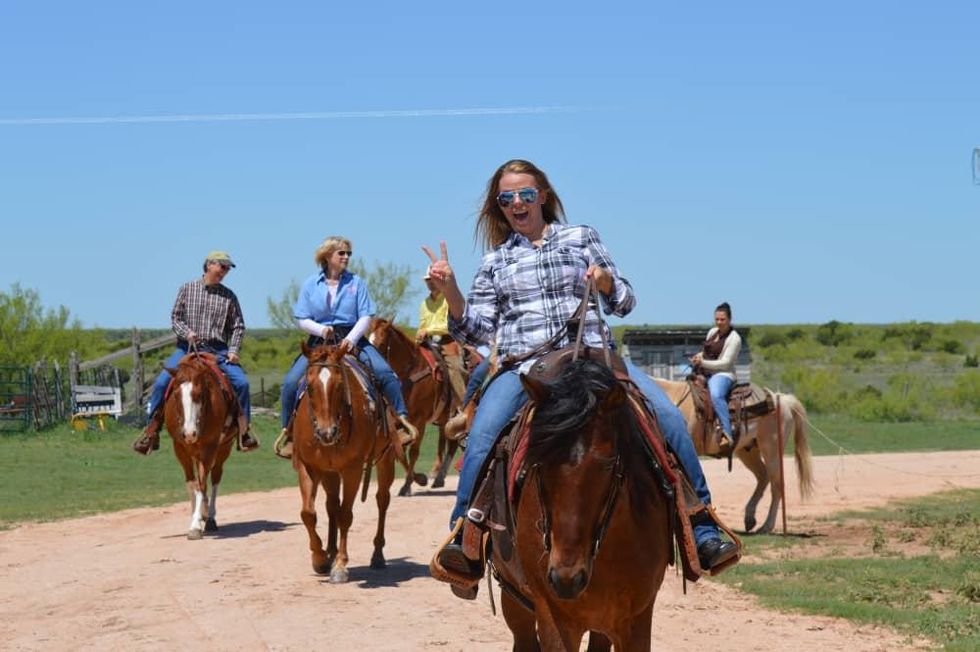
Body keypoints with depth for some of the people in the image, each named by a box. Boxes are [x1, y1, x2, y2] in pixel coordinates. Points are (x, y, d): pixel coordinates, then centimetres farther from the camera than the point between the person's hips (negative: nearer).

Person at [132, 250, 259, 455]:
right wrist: (187, 332, -12)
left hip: (218, 350, 1)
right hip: (187, 347, -1)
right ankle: (152, 432, -6)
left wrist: (233, 350, -4)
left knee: (241, 382, -20)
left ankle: (243, 431, -7)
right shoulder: (187, 289, 7)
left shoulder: (229, 296, 9)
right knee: (162, 382, -18)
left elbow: (238, 326, 10)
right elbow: (175, 317, 7)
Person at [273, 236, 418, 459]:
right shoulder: (310, 285, 5)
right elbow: (301, 320, 3)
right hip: (319, 340, 0)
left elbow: (366, 316, -1)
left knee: (384, 372, -23)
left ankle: (402, 418, -12)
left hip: (352, 339, 0)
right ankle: (288, 430, -2)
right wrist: (320, 329, -16)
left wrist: (351, 338, -17)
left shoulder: (356, 283, 4)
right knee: (290, 382, -18)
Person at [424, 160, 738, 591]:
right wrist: (449, 291, -3)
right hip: (522, 366, 0)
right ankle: (465, 540, -21)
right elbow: (478, 330, 11)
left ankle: (702, 533, -13)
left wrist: (606, 281, -5)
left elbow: (624, 304, 16)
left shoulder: (581, 238, 16)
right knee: (483, 433, -31)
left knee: (669, 418, -20)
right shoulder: (495, 262, 19)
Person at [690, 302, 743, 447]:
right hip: (705, 374, 9)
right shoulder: (712, 332, 15)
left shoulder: (734, 338, -8)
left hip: (722, 375, -9)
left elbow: (725, 363, -14)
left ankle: (727, 434, -48)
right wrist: (699, 356, 4)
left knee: (716, 395, -39)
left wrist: (703, 363, -18)